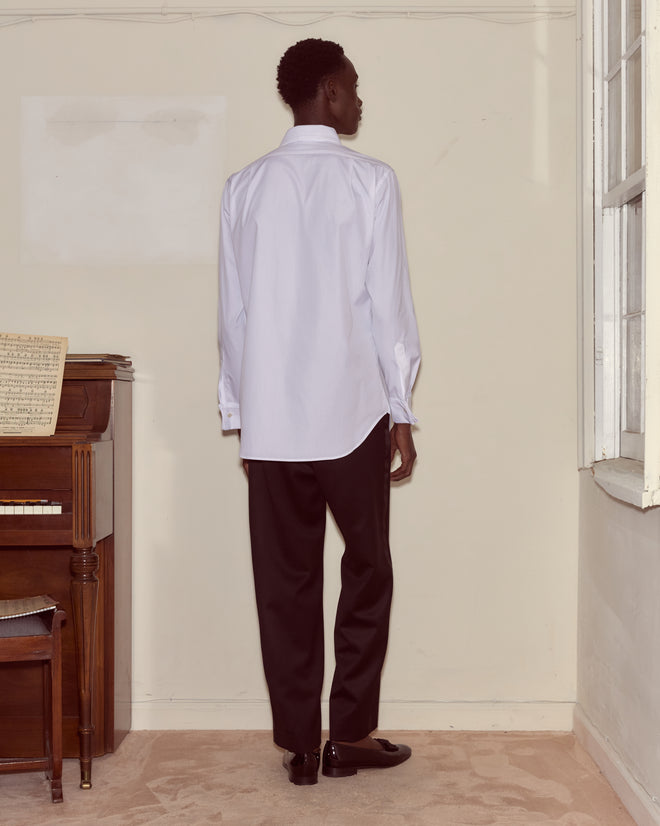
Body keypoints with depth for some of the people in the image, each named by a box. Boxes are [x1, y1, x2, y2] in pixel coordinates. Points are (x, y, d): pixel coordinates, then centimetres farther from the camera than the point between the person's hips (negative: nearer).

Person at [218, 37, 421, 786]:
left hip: (269, 421, 3)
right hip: (352, 413, -3)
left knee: (286, 583, 8)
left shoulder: (245, 187, 7)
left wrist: (239, 414, 14)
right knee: (366, 573, 11)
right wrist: (402, 413, -1)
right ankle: (350, 735, 15)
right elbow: (388, 306, -7)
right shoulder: (370, 181, -5)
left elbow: (233, 313, 7)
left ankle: (299, 744, 14)